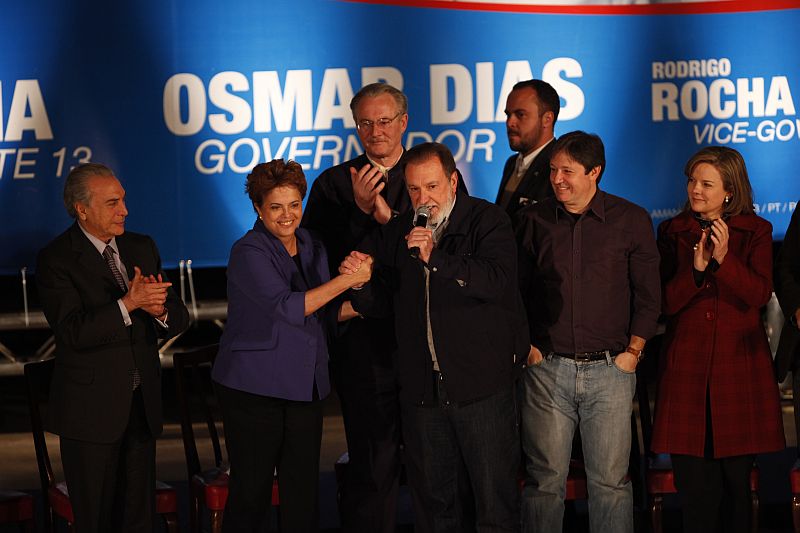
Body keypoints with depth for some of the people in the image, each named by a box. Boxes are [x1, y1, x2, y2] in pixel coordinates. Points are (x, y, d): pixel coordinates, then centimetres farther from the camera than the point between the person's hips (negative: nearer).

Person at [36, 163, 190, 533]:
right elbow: (73, 332, -21)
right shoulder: (56, 259, -10)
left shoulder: (142, 248, 8)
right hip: (92, 409, -5)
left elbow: (179, 319, 6)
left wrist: (159, 310, -17)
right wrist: (129, 303, -28)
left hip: (142, 405, 5)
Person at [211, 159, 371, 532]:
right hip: (254, 388, -6)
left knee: (304, 491, 6)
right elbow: (286, 307, -22)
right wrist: (345, 280, -22)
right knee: (251, 491, -1)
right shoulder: (248, 252, -11)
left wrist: (356, 305, -2)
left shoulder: (311, 247, 10)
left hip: (306, 387, 6)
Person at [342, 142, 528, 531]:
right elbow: (382, 302, 14)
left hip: (481, 382, -5)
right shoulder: (398, 233, 12)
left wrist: (436, 258, -27)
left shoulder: (488, 221, -3)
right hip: (425, 389, 5)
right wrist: (361, 281, -7)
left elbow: (496, 281, -20)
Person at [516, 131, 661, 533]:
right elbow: (516, 291, 13)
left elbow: (647, 295, 6)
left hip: (609, 368, -1)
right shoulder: (534, 220, 6)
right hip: (546, 367, 1)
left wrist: (633, 352, -2)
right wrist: (525, 346, 3)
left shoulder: (631, 220, 2)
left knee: (610, 481, 1)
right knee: (545, 479, 2)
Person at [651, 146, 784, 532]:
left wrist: (724, 259, -20)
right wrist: (695, 269, -14)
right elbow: (665, 302, 2)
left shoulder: (756, 232, 5)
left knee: (736, 476, 0)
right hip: (687, 364, 1)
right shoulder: (673, 232, 9)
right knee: (693, 476, -2)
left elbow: (760, 294, -7)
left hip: (739, 362, -1)